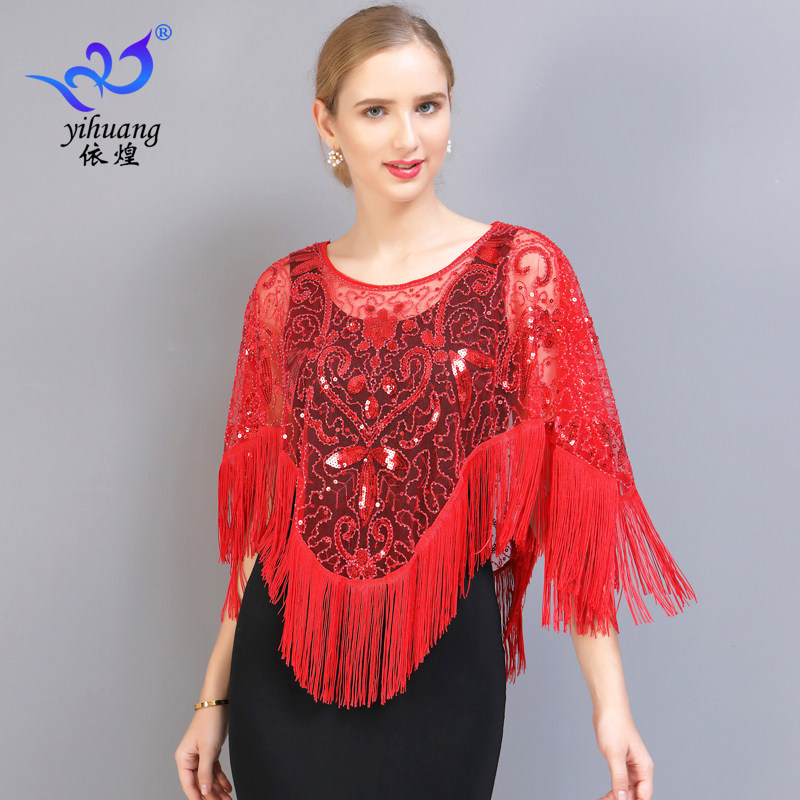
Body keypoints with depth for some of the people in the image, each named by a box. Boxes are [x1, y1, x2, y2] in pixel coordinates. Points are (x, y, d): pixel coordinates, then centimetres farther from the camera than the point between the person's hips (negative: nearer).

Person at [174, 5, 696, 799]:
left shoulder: (523, 272, -6)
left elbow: (571, 495, -7)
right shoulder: (285, 292, 1)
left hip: (443, 663, -2)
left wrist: (610, 699, -13)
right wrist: (215, 695, 9)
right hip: (284, 668, 2)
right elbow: (263, 515, 7)